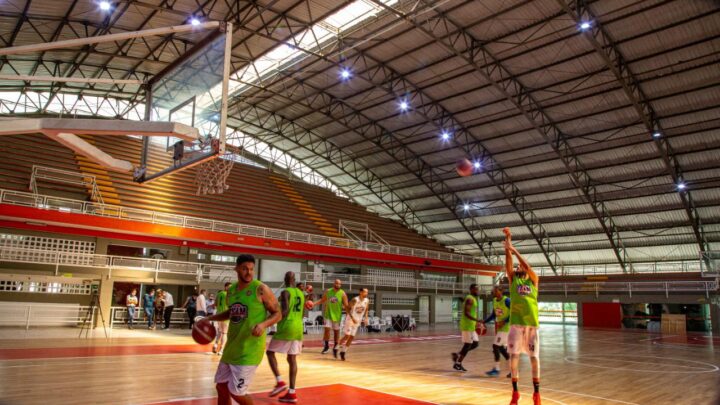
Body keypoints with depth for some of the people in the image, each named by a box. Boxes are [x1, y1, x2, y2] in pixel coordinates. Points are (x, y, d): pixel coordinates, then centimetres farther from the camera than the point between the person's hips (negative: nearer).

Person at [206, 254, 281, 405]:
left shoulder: (261, 289, -15)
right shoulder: (231, 290, 5)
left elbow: (277, 313, -9)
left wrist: (263, 324, -27)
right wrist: (209, 318, 13)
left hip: (249, 350, -7)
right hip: (232, 347, 7)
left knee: (236, 393, -5)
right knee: (221, 387, 15)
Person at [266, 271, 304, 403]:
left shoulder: (285, 292, -9)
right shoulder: (301, 293, 14)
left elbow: (285, 311, -20)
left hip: (286, 327, -7)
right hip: (298, 328, 7)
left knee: (270, 352, 9)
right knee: (292, 359, 9)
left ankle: (280, 382, -4)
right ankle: (291, 393, 6)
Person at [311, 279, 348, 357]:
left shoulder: (342, 294, -10)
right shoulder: (328, 291, -3)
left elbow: (346, 306, -9)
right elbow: (322, 300, 10)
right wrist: (314, 304, 1)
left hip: (337, 315, -1)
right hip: (328, 314, 1)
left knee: (336, 331, 9)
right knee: (327, 329, -8)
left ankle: (335, 348, 24)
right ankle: (326, 346, 10)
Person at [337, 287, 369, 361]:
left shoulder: (367, 301, -3)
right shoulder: (355, 300, -21)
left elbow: (366, 310, 12)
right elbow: (348, 308, -16)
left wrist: (365, 318, -2)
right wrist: (352, 318, -24)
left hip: (358, 321, 6)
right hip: (350, 319, -6)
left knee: (352, 337, 5)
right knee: (347, 335, -10)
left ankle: (343, 352, 16)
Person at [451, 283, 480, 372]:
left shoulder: (473, 299, 17)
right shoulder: (469, 299, -15)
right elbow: (466, 313, -24)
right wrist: (477, 320, -30)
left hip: (471, 326, 10)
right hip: (467, 326, -10)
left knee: (475, 344, 10)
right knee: (467, 345, -3)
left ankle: (457, 355, 18)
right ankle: (458, 364, 8)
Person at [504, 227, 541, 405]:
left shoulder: (533, 280, 8)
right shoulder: (513, 278, 10)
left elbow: (527, 266, -10)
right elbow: (508, 262, -2)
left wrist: (514, 250, -15)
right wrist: (508, 242, -10)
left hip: (532, 324, 0)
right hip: (516, 323, 1)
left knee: (534, 359, 4)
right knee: (513, 358, 0)